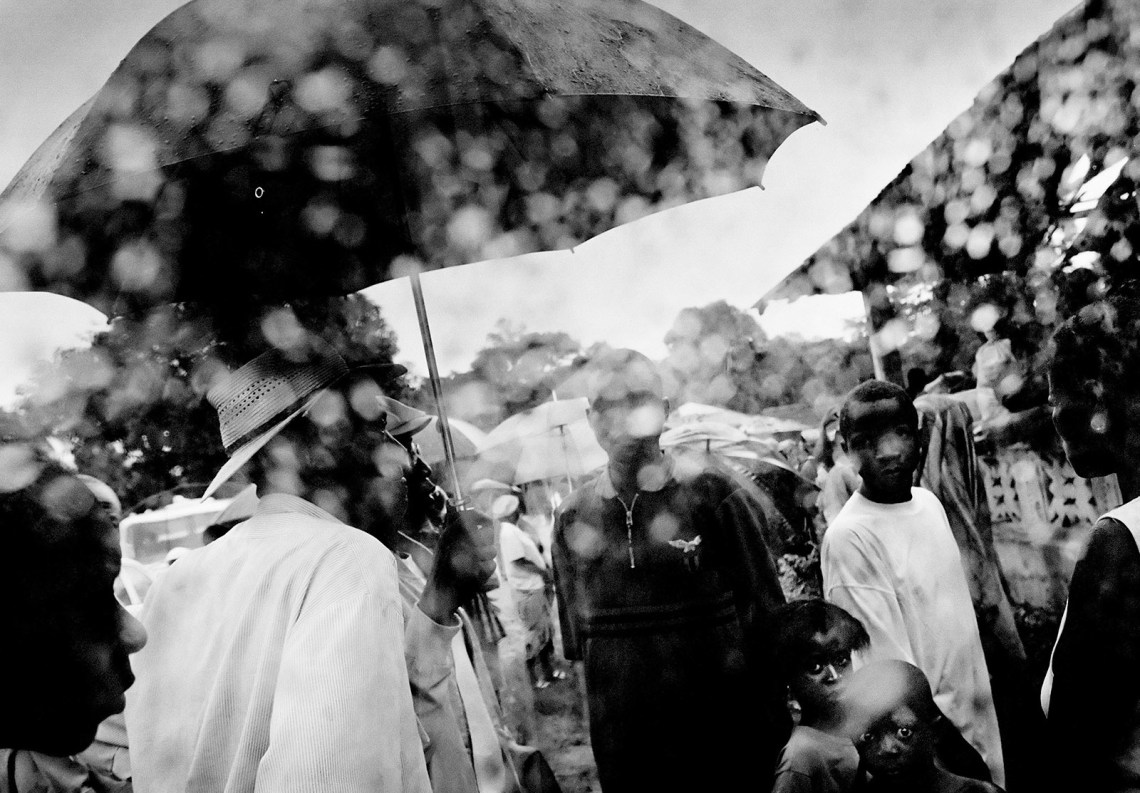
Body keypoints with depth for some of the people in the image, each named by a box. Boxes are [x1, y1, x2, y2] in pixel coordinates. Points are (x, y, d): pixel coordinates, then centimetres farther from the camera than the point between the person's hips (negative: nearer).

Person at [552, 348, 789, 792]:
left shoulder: (711, 496, -7)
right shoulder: (573, 519, 0)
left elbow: (764, 609, -3)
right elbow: (576, 636, 9)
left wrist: (775, 731, -4)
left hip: (725, 734, -2)